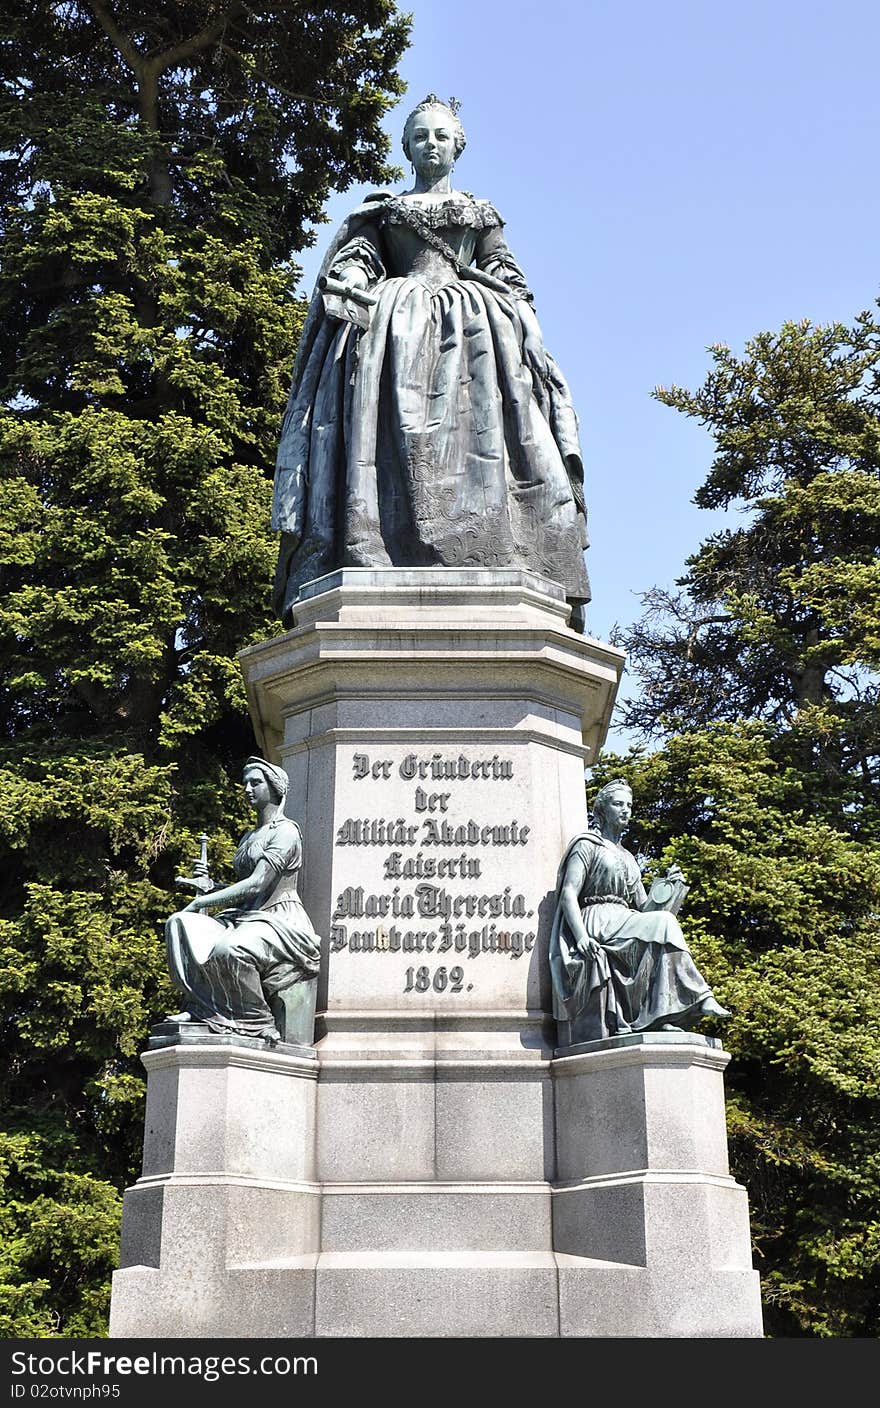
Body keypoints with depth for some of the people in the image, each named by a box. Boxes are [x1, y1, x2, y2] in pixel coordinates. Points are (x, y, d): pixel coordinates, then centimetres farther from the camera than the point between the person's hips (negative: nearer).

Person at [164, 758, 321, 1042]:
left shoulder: (286, 830, -7)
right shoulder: (249, 837, 21)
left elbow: (257, 884, -17)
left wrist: (201, 901, -14)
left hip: (280, 921, -8)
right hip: (246, 917, 8)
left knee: (229, 949, -38)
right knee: (180, 923, -15)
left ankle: (259, 1021, -20)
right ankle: (200, 1006, -18)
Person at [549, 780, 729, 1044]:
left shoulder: (628, 858, 28)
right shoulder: (587, 845, 7)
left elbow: (644, 907, 21)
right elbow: (568, 894, -6)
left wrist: (667, 887, 2)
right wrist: (581, 936, -22)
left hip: (623, 927, 7)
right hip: (596, 921, -7)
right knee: (663, 923, -26)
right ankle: (699, 997, -28)